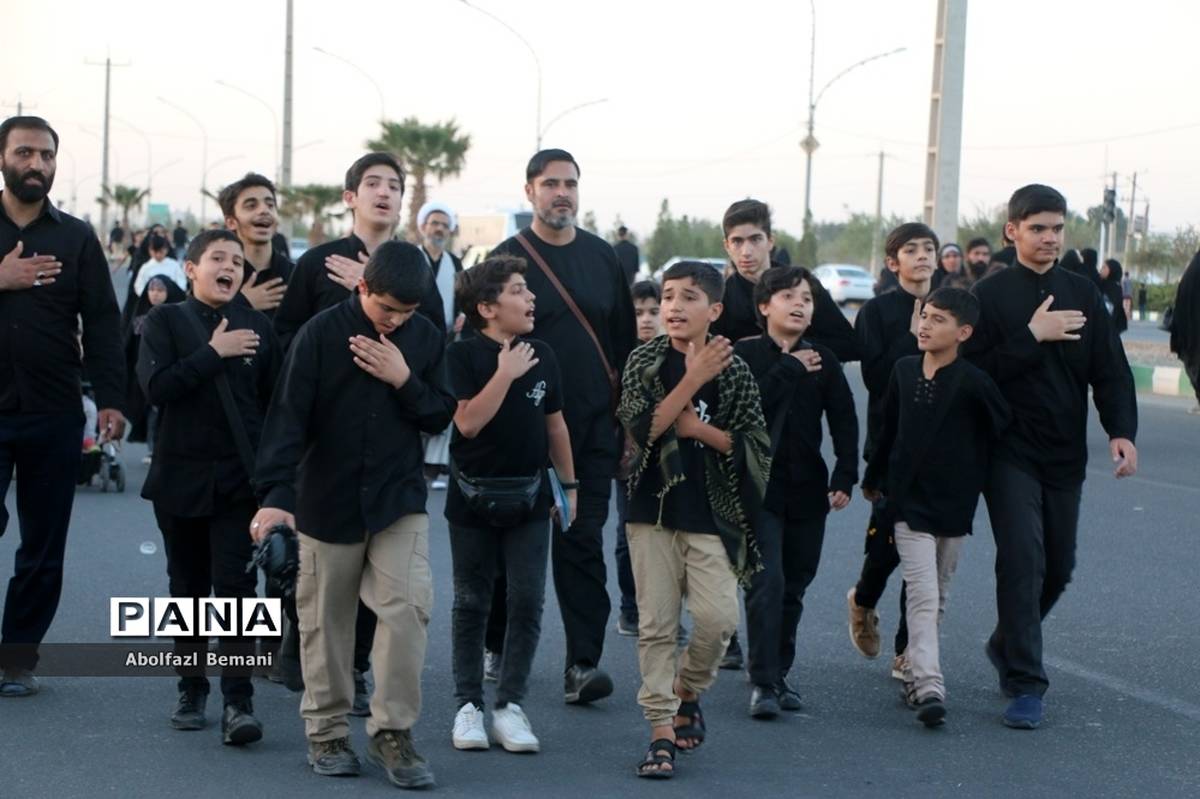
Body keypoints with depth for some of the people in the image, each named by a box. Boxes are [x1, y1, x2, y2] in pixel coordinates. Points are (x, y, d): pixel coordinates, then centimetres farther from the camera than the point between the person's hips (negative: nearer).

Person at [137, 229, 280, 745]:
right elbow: (156, 387, -14)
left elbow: (275, 403, 8)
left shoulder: (257, 327, 5)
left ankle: (238, 702, -10)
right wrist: (214, 353, -17)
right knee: (188, 587, 10)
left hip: (240, 479, 0)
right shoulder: (164, 322, 1)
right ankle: (191, 689, 22)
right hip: (181, 478, 0)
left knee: (235, 586, -9)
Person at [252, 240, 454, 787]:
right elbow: (288, 417, -15)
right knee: (326, 619, 7)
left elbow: (441, 416, 4)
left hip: (400, 499, 2)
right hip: (328, 500, -2)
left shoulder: (425, 338, 1)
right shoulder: (320, 335, -10)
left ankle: (392, 732, -1)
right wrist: (276, 494, -26)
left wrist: (404, 380, -15)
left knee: (407, 607, -12)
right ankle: (327, 732, 21)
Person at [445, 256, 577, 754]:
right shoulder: (464, 356, -9)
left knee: (527, 603, 0)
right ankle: (468, 704, 15)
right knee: (471, 604, 7)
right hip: (474, 495, -3)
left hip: (529, 497, 3)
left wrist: (569, 484, 15)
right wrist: (505, 373, -21)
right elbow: (467, 422, -21)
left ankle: (510, 705, 7)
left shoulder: (542, 356, 5)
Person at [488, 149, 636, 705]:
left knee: (584, 542, -1)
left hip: (592, 427, 3)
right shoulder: (509, 258, -1)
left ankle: (583, 663, -3)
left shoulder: (601, 256, 11)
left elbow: (624, 339, 15)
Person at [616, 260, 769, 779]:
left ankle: (687, 691, 19)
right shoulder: (645, 361, 1)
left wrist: (698, 428, -12)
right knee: (656, 624, 1)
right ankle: (662, 732, 9)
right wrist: (694, 378, -18)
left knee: (717, 618, -10)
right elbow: (642, 427, -14)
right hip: (654, 509, 0)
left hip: (713, 516, 0)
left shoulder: (734, 371, 1)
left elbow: (756, 447, -1)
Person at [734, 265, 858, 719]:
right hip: (759, 487, -4)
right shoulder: (744, 355, -2)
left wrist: (844, 478, -4)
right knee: (767, 583, -12)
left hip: (807, 489, 4)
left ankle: (778, 673, 21)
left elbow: (844, 422, 5)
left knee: (795, 587, 9)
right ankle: (763, 683, -9)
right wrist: (789, 368, -14)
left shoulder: (824, 361, 7)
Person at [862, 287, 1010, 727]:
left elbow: (1005, 426, -7)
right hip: (910, 500, 1)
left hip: (955, 504, -1)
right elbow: (889, 430, 15)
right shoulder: (904, 370, 3)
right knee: (923, 594, -10)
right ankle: (929, 686, -17)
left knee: (937, 596, 11)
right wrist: (873, 477, 25)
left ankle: (919, 674, 26)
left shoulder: (972, 381, -11)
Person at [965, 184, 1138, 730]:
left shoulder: (1082, 295, 8)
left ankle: (1007, 645, 37)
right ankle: (1024, 685, -7)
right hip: (1010, 453, -5)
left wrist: (1121, 430, -12)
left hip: (1065, 456, 5)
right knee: (1023, 561, -13)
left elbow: (1110, 370, 3)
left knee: (1058, 566, 12)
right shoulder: (990, 295, -4)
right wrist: (1032, 336, -20)